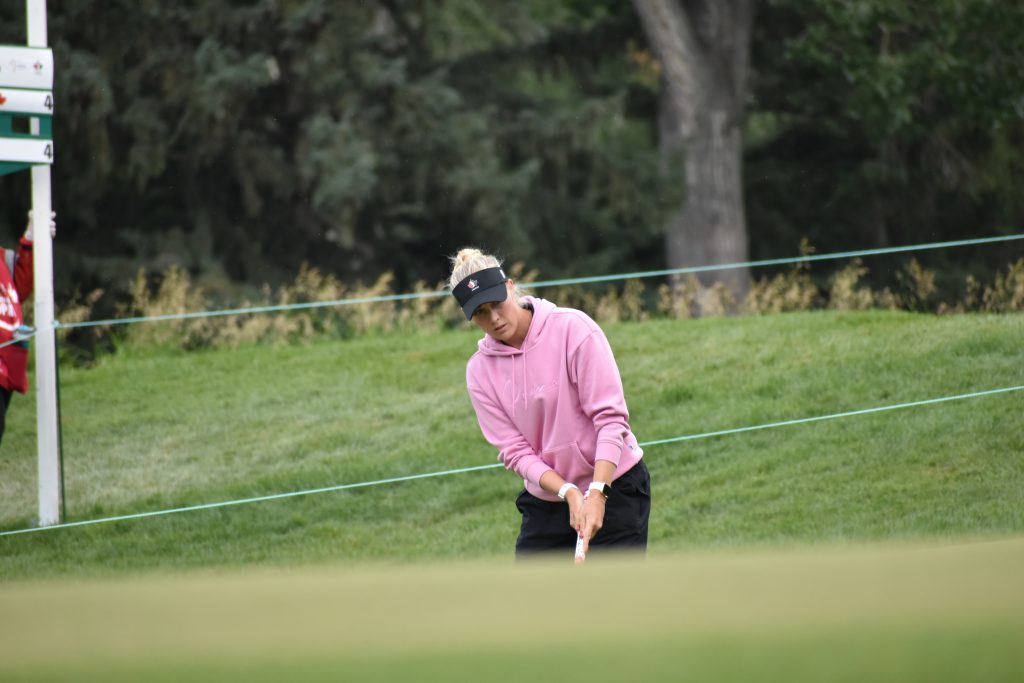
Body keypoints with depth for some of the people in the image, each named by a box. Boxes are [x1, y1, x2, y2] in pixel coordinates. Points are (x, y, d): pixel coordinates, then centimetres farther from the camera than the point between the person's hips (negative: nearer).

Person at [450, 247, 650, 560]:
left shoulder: (572, 328, -13)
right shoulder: (480, 371, -2)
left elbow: (610, 417, -16)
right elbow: (515, 451, -6)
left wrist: (596, 494, -26)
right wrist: (569, 493, -22)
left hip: (613, 489, -4)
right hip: (545, 498, 4)